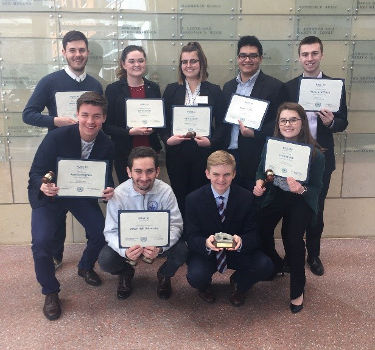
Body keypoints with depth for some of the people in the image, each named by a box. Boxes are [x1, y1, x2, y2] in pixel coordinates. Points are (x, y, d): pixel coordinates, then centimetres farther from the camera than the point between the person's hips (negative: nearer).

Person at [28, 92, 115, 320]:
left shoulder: (106, 145, -14)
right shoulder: (56, 138, -26)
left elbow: (106, 178, -5)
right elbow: (36, 172, -19)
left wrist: (109, 190, -29)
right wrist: (43, 186, -42)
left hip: (84, 194, 3)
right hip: (48, 194, -3)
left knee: (101, 233, -9)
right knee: (42, 242, -20)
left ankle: (86, 267, 28)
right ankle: (50, 293, 7)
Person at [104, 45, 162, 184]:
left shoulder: (153, 88, 7)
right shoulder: (113, 89, -2)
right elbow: (107, 126, -4)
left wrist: (152, 128, -7)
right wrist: (130, 131, -18)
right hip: (124, 153, -2)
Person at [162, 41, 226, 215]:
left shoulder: (214, 90, 6)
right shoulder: (171, 90, 9)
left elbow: (221, 124, 3)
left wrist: (211, 141, -14)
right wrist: (167, 139, -10)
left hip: (204, 154, -1)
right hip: (176, 154, 1)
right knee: (179, 197, 6)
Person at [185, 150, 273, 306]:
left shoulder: (246, 197, -9)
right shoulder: (194, 199, -11)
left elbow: (253, 234, -8)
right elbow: (191, 237, -11)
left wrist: (241, 241, -33)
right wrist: (206, 243, -35)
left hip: (237, 251, 2)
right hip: (206, 251, -1)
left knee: (265, 266, -23)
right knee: (196, 277, -30)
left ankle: (238, 283, 13)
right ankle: (205, 285, 12)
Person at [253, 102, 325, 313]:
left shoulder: (315, 154, -18)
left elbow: (317, 188, -12)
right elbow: (261, 171, 6)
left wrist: (301, 190, -33)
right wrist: (259, 183, -16)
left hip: (301, 201, -2)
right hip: (274, 196, 3)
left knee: (293, 239, -21)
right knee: (262, 231, -20)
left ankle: (298, 289, 7)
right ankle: (275, 266, 17)